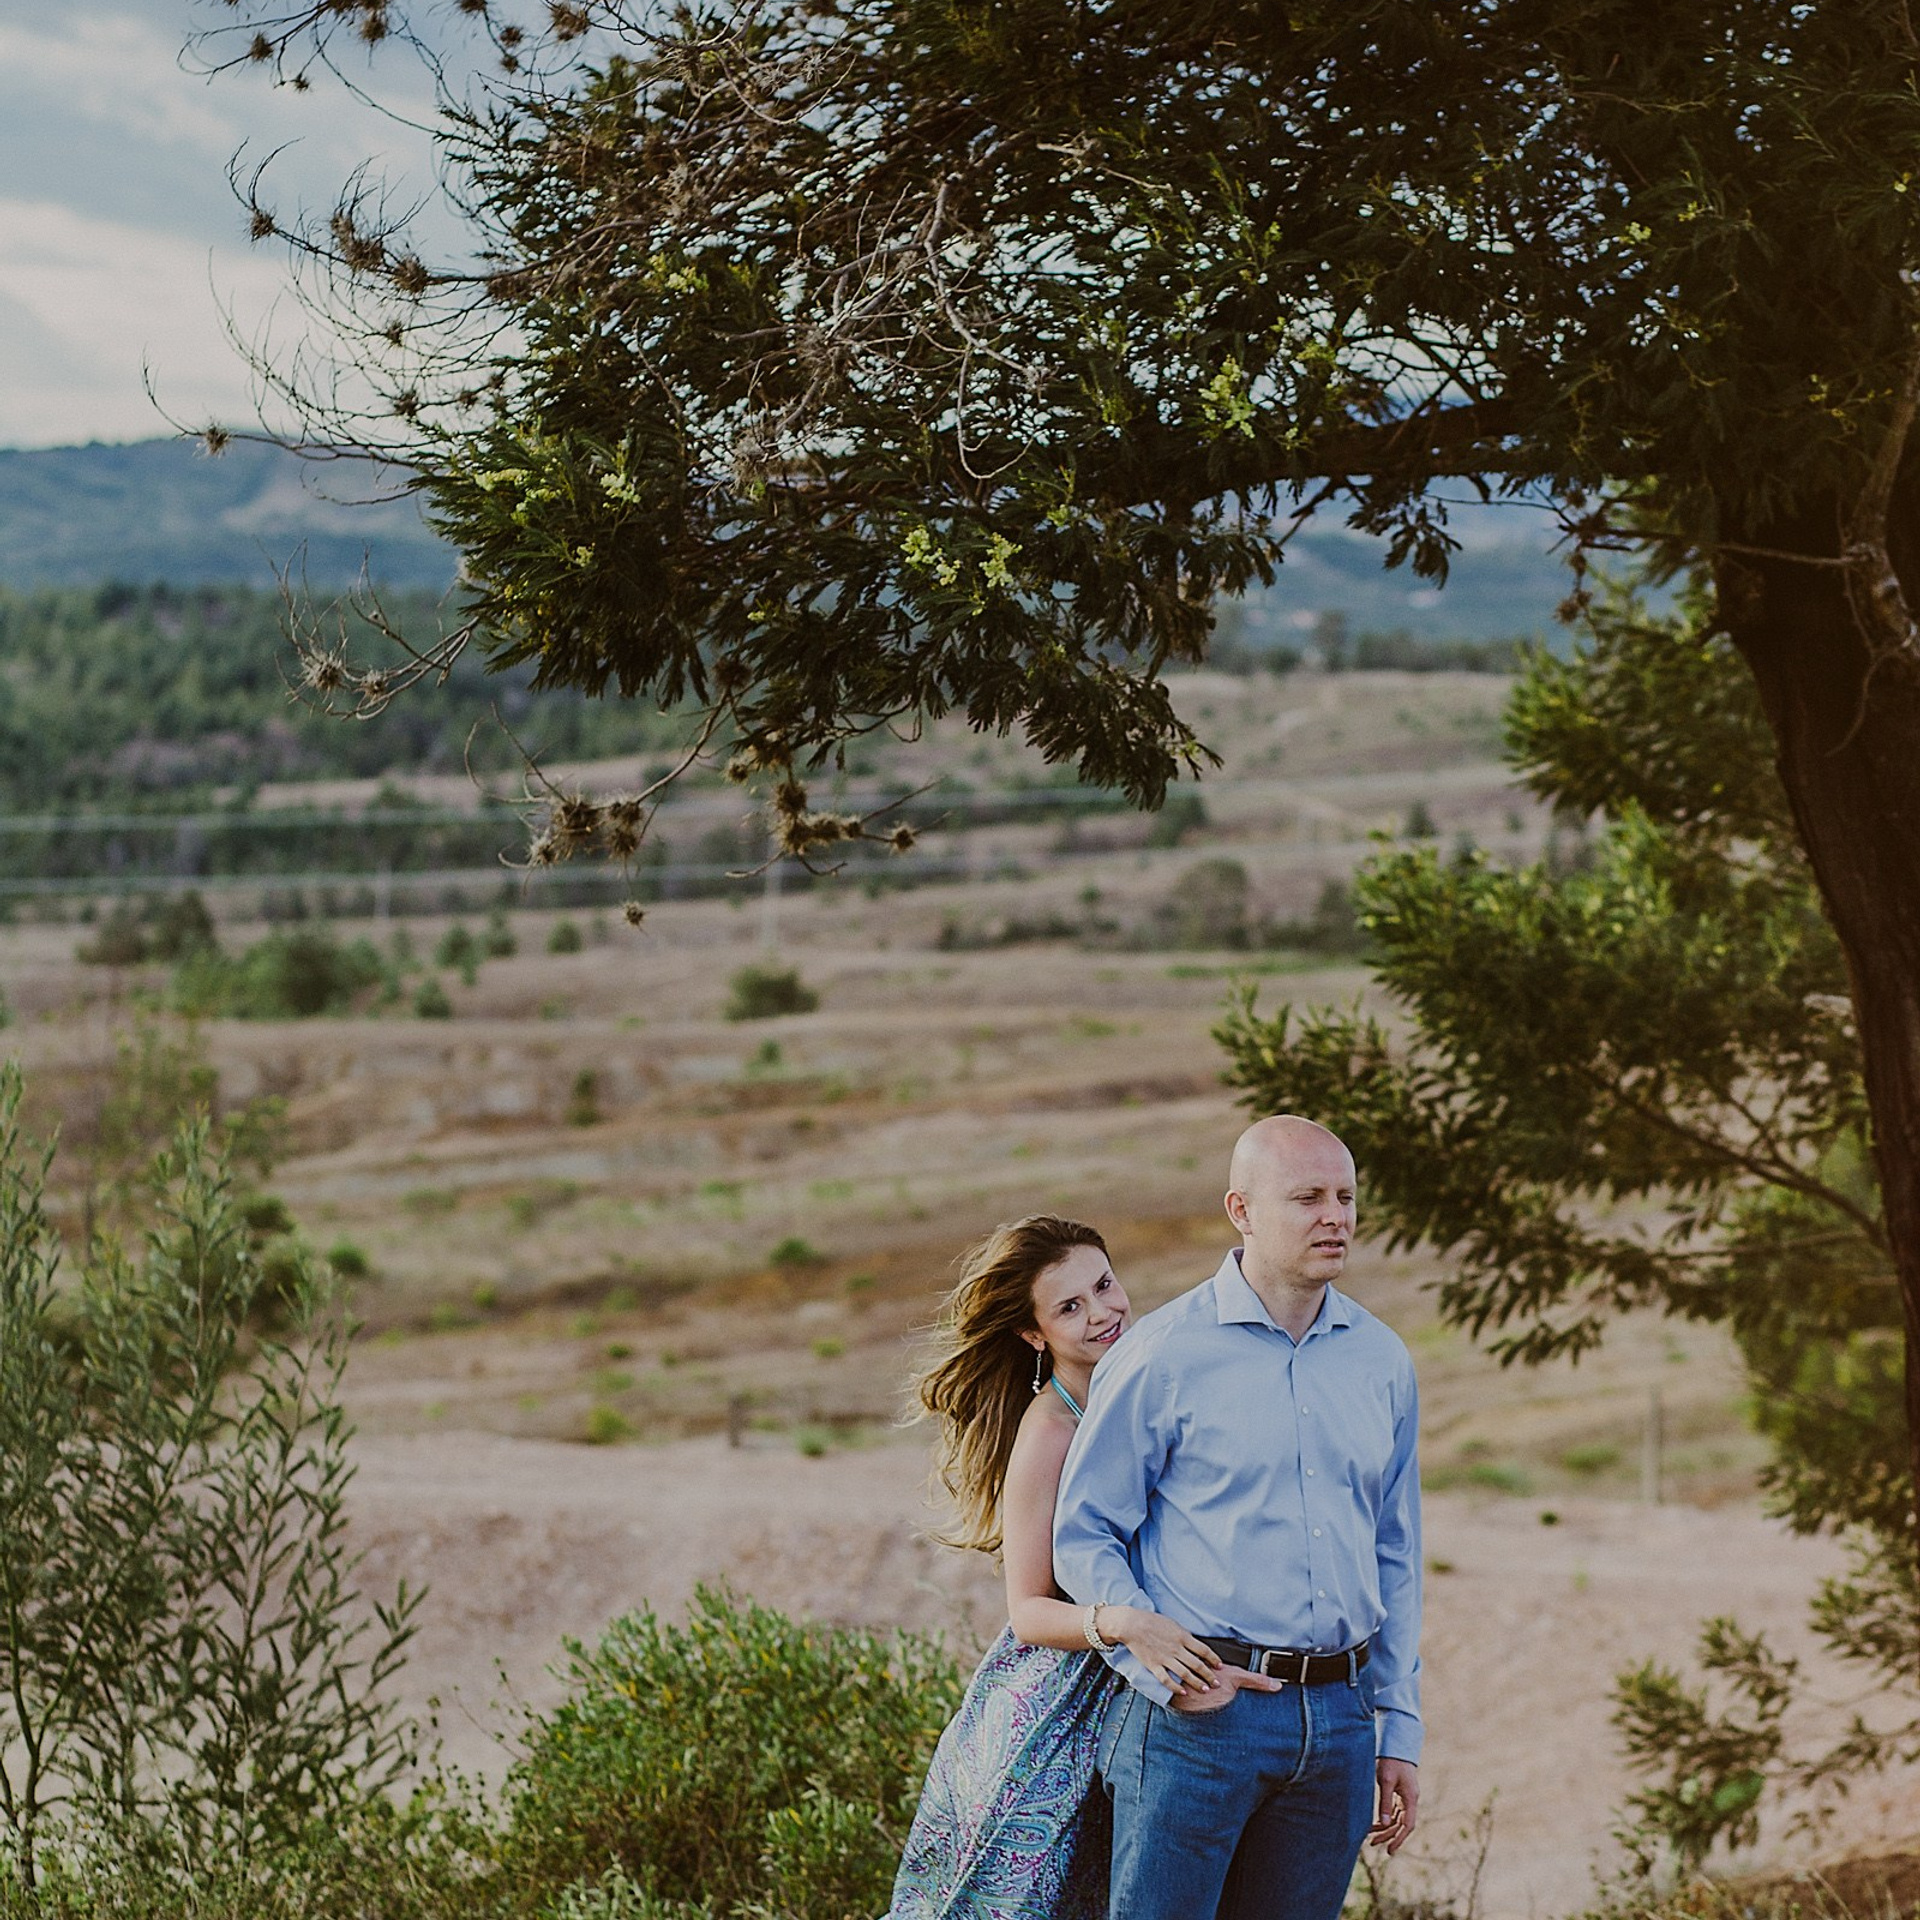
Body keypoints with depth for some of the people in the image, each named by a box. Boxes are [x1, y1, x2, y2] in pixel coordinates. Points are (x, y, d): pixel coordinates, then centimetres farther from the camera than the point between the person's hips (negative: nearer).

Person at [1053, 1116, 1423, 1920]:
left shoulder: (1383, 1361, 11)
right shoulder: (1165, 1354, -5)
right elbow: (1083, 1534, -1)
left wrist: (1398, 1731, 14)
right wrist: (1165, 1672, -12)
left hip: (1337, 1725, 5)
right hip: (1199, 1712, -4)